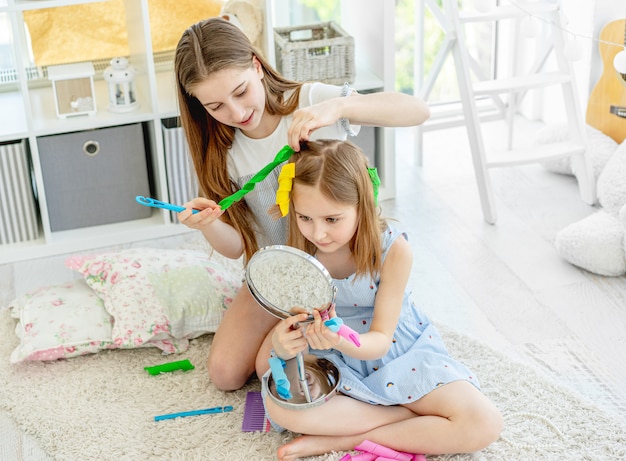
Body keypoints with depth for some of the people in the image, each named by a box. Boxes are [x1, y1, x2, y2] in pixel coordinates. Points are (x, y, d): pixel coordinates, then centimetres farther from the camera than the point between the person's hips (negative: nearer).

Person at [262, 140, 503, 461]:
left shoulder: (393, 249, -21)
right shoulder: (298, 253, -15)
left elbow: (380, 340, -19)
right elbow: (292, 328, -13)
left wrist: (341, 341, -43)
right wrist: (282, 344, -39)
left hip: (397, 354, -1)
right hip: (333, 362, 1)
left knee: (483, 425, -21)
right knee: (280, 405, -32)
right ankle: (418, 414, -19)